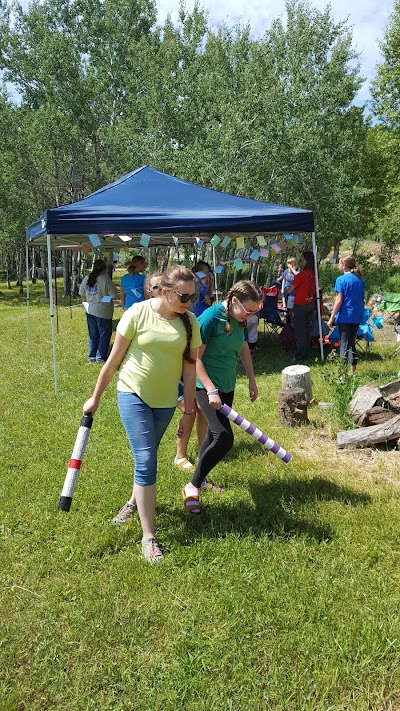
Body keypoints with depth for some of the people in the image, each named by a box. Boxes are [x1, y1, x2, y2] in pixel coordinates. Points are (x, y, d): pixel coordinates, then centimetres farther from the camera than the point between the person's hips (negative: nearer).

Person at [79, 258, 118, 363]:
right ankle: (101, 356, 8)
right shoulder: (105, 279, -15)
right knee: (104, 334, 6)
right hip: (103, 311, -6)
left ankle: (92, 356, 19)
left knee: (93, 334, 15)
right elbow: (114, 294, -14)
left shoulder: (86, 279, 4)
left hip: (90, 310, 6)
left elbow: (82, 295, 11)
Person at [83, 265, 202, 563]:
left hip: (165, 401, 3)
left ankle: (135, 502, 47)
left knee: (146, 458, 18)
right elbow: (114, 359, -8)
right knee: (146, 461, -10)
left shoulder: (190, 322, -7)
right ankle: (149, 536, -1)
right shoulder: (138, 313, -16)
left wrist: (188, 412, 0)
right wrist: (96, 397, -1)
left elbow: (190, 369, -1)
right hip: (133, 394, -3)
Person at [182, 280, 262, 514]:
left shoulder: (240, 320, 2)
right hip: (206, 385, -8)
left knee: (215, 433, 18)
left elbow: (244, 348, 19)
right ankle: (192, 487, -2)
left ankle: (201, 478, 37)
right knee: (224, 438, -17)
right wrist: (211, 390, -24)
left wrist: (252, 380, 20)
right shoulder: (210, 317, -21)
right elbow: (195, 358, -20)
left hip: (227, 386, 8)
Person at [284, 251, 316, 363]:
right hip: (311, 305, 7)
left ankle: (299, 357, 5)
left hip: (300, 306, -7)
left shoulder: (302, 275, -17)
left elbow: (290, 290, -12)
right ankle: (306, 355, 22)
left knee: (300, 332, 0)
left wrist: (285, 291, 11)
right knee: (307, 331, 14)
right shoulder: (314, 275, 2)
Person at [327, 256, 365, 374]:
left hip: (345, 316, -6)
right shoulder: (360, 280, 9)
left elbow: (339, 301, -14)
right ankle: (353, 370, 14)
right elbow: (362, 299, 14)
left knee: (344, 343, 1)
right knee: (352, 342, 14)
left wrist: (331, 318, -10)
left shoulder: (341, 280, -10)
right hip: (357, 316, 6)